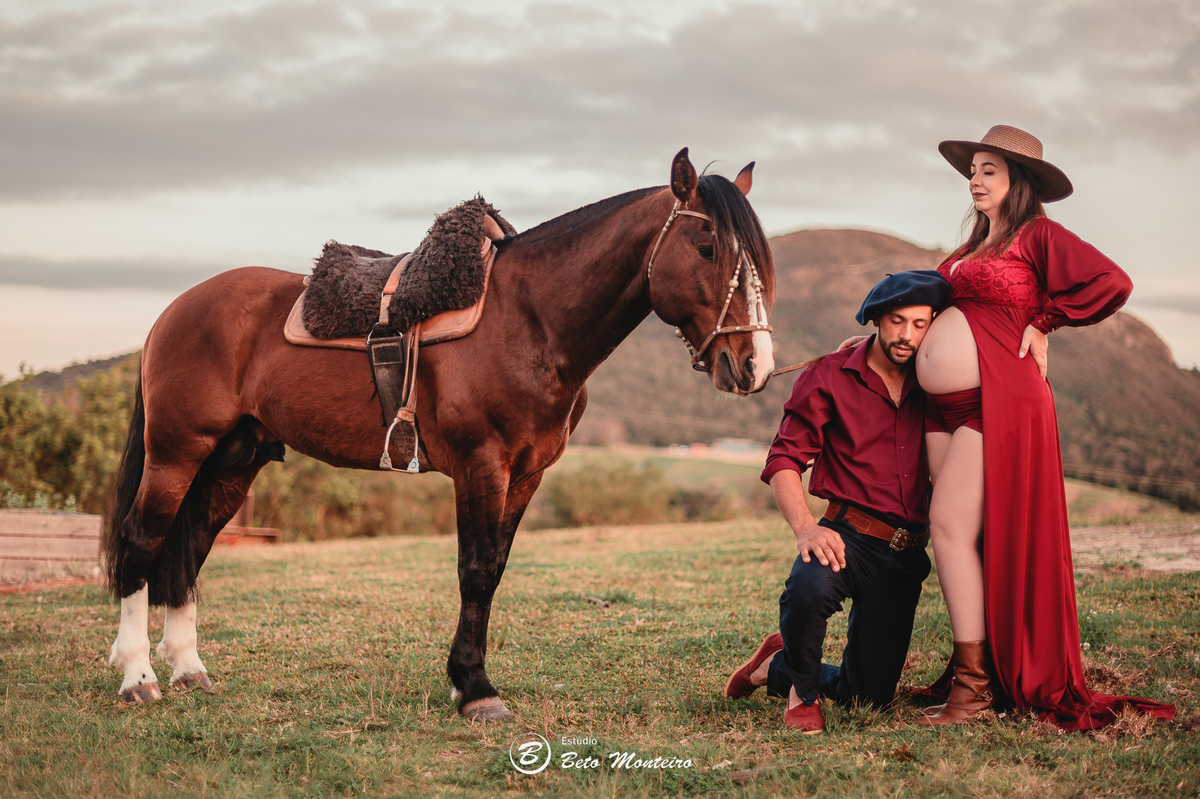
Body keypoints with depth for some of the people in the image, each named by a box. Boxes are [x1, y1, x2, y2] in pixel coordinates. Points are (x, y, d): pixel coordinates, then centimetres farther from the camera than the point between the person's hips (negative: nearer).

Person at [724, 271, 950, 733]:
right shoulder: (830, 377, -2)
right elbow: (784, 460, -8)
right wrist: (804, 526, -24)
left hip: (906, 555, 4)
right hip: (849, 534, -4)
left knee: (869, 695, 5)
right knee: (809, 589, -41)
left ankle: (776, 667, 37)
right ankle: (802, 687, -7)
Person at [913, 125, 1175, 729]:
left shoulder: (1038, 236, -3)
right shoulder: (973, 248, 19)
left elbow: (1113, 282, -13)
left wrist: (1044, 321, -7)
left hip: (998, 401, -8)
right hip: (946, 407, 8)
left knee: (950, 524, -13)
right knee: (951, 531, 6)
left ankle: (974, 684, -8)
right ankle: (974, 669, 12)